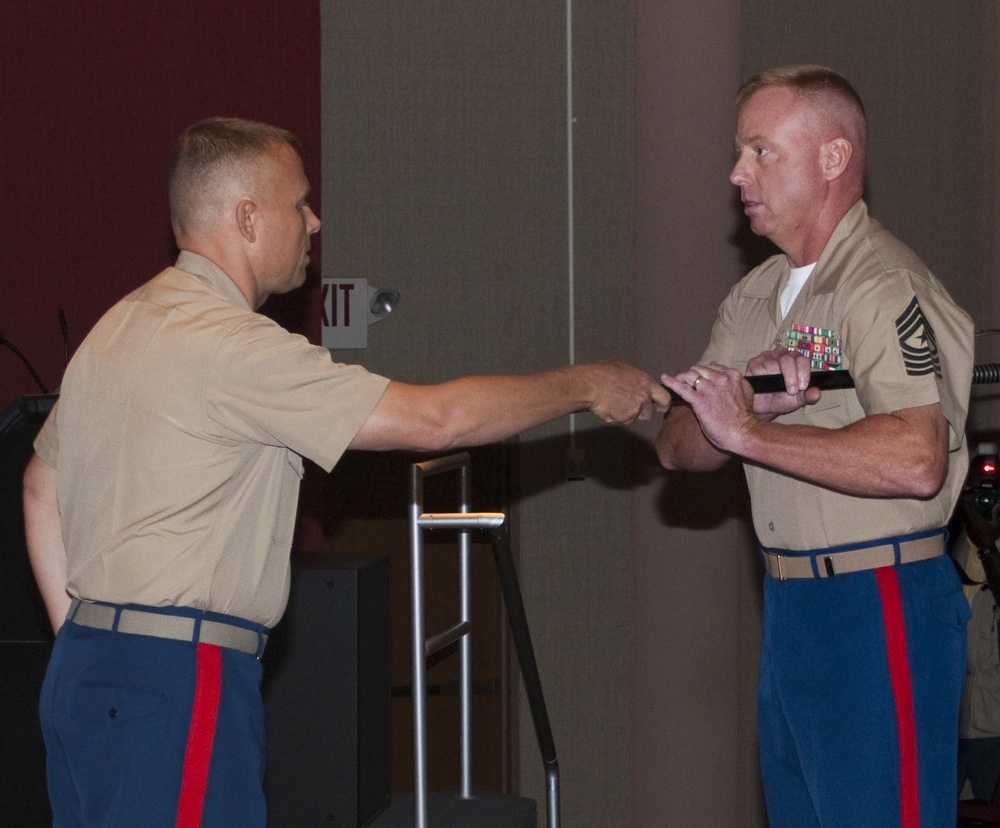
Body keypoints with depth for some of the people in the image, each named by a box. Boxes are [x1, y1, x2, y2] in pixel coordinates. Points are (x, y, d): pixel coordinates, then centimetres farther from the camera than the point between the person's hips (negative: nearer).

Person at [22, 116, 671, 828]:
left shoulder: (121, 325, 16)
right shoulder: (229, 343, -15)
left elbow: (42, 483, 24)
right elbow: (435, 418, -15)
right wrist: (586, 385, -3)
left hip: (87, 666, 10)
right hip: (176, 681, -10)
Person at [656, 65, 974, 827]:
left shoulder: (885, 287, -15)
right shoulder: (757, 295, 15)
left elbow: (915, 461, -29)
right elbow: (678, 447, 8)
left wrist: (749, 432, -23)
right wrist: (753, 398, -14)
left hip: (879, 604, -9)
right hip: (791, 602, 9)